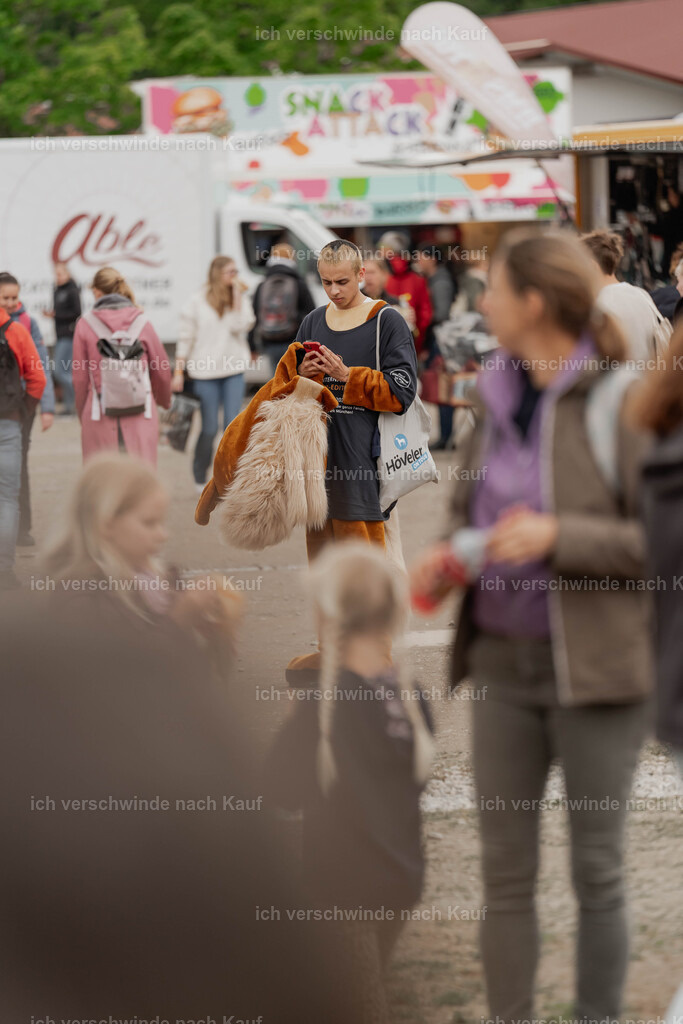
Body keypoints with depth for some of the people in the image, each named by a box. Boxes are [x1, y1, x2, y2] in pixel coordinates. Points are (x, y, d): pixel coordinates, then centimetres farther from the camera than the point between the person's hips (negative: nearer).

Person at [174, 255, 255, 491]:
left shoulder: (240, 299, 5)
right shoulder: (199, 301, -1)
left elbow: (240, 326, -11)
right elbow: (185, 336, 1)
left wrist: (237, 298, -13)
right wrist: (179, 371, -2)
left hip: (233, 370, 2)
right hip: (205, 371, -2)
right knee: (209, 428, 1)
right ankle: (200, 478, 18)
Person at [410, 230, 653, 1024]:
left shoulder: (619, 400, -12)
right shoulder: (496, 394, 7)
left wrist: (560, 537, -23)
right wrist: (450, 553, 0)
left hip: (594, 665, -6)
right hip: (503, 657, 6)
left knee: (597, 870, 6)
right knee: (504, 869, 9)